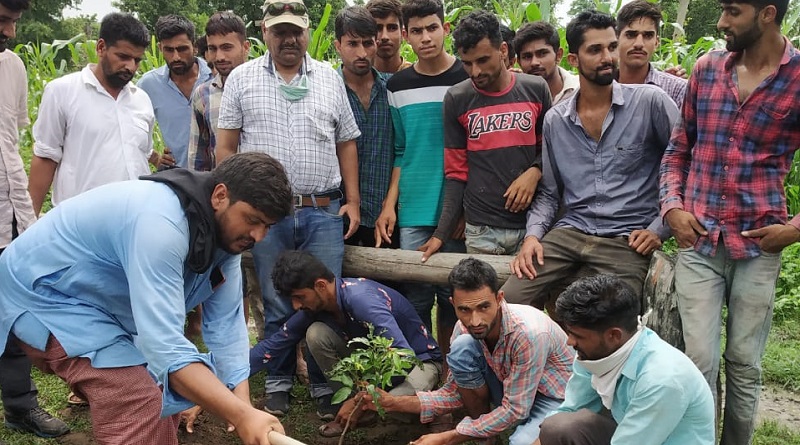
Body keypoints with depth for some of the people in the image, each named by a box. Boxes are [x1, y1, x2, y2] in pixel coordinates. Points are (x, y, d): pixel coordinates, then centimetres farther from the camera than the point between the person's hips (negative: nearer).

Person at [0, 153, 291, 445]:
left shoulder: (225, 232, -7)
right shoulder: (161, 223, -36)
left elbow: (225, 325, -8)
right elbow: (164, 343, -41)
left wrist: (244, 408, -19)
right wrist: (241, 415, -47)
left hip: (101, 302, 9)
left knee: (161, 403, 10)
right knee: (141, 412, -20)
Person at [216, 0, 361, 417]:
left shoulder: (330, 78, 9)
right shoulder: (242, 78, 4)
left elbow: (346, 145, 11)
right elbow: (225, 147, 4)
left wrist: (353, 201, 5)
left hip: (324, 211, 1)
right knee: (276, 305, 9)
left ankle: (325, 384, 19)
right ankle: (278, 382, 25)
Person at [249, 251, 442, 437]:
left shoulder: (361, 299, -33)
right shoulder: (315, 306, -9)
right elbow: (275, 342, 3)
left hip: (419, 360, -7)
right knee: (316, 333, -15)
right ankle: (349, 410, -3)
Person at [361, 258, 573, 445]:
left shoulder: (530, 332, -34)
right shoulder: (464, 328, -16)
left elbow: (514, 410, -27)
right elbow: (454, 392, -4)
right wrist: (394, 403, -17)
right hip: (509, 390, 5)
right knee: (462, 346, -21)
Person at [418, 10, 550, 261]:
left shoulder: (536, 90, 2)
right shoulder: (456, 100, 1)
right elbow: (456, 173, 4)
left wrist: (535, 172, -9)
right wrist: (441, 234, -1)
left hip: (532, 224, 1)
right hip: (481, 230, 0)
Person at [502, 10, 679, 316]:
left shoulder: (649, 101, -2)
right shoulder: (555, 120, 10)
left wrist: (660, 228, -4)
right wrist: (533, 234, -2)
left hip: (627, 241, -3)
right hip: (568, 233, 3)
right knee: (509, 302, -15)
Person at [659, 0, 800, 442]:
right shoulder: (706, 68, 6)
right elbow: (679, 147, 13)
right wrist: (672, 205, -1)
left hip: (758, 246, -1)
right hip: (697, 242, 2)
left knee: (744, 365, 9)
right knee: (700, 362, 0)